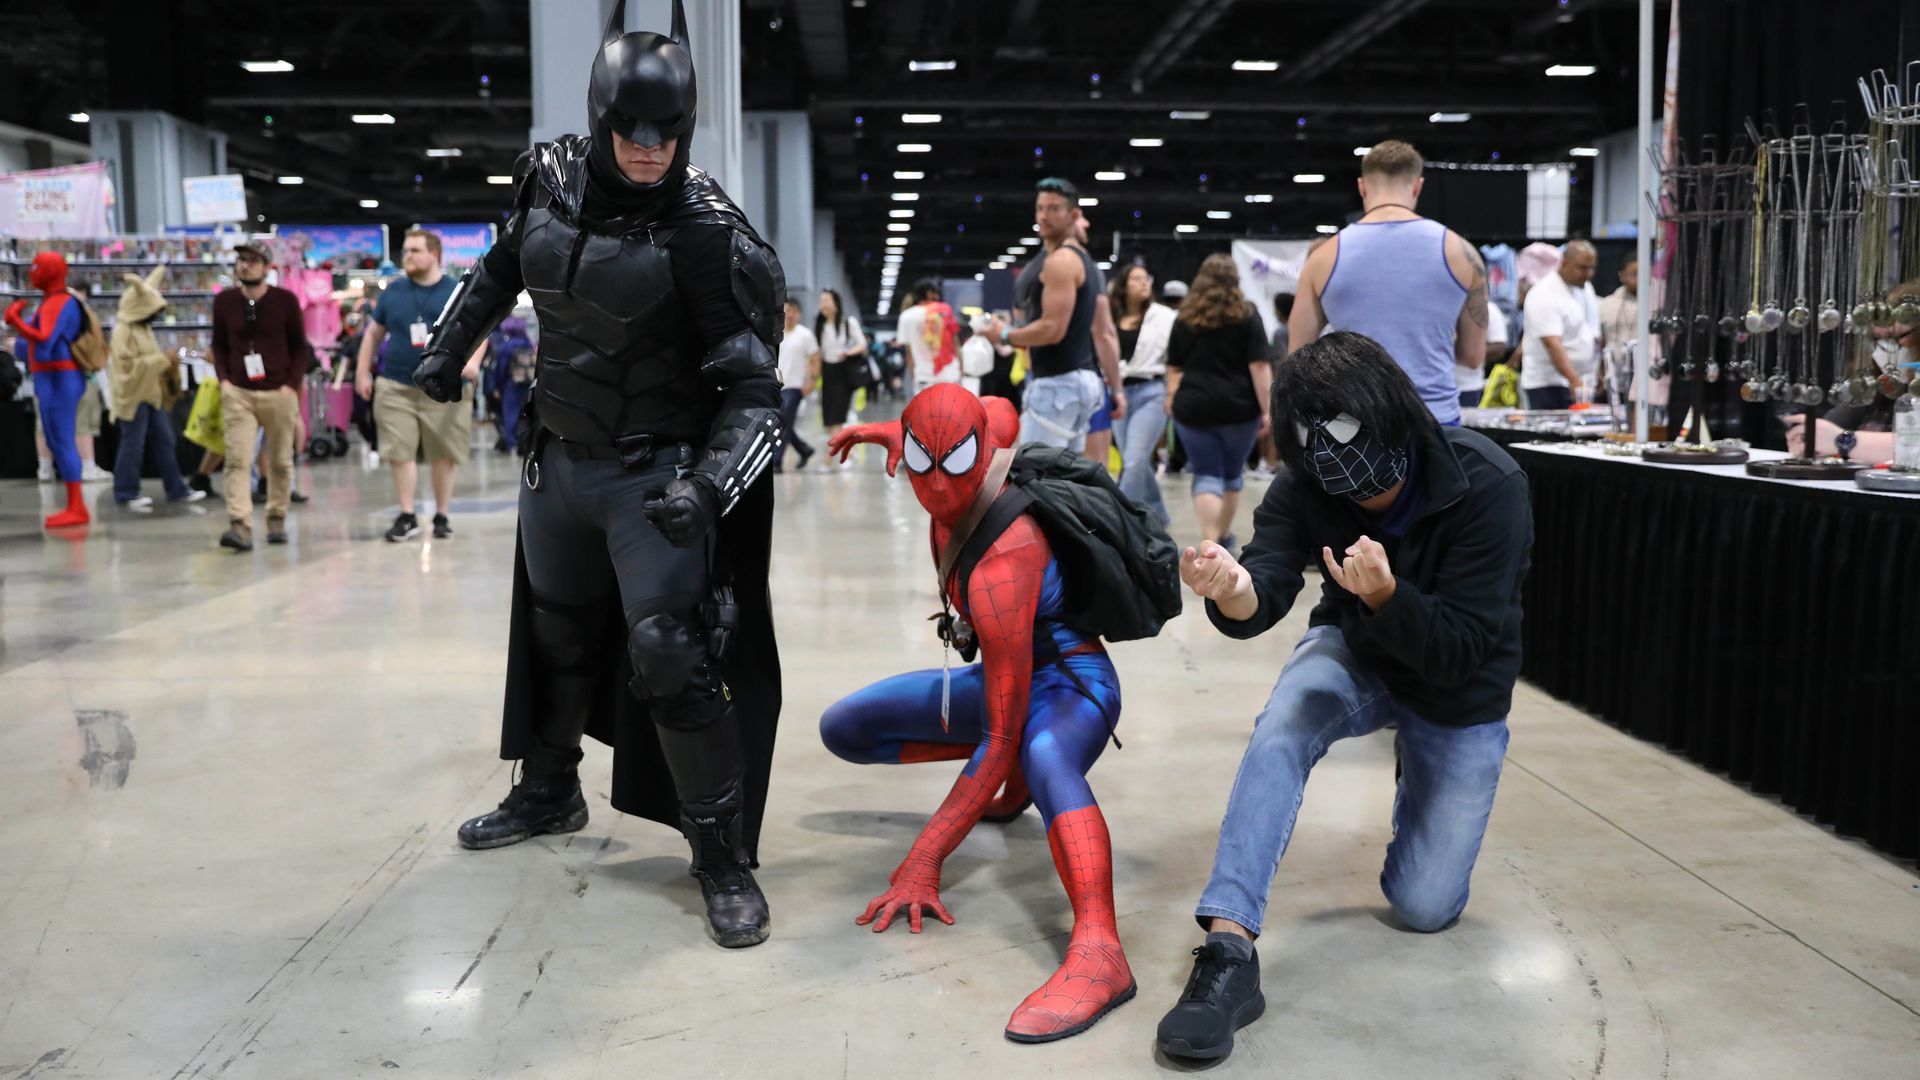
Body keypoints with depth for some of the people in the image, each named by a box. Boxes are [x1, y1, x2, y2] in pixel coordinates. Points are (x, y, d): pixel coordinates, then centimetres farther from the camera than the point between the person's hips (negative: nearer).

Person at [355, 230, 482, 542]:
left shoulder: (458, 292, 2)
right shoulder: (393, 291, 10)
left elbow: (480, 329, 1)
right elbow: (374, 333, 18)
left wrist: (473, 360, -18)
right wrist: (363, 372, 14)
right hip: (396, 387, 2)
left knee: (443, 455, 3)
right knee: (400, 453, -3)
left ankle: (442, 516, 17)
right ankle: (407, 516, 5)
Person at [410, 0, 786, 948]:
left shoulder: (703, 228, -20)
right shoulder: (552, 177, -4)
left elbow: (751, 384, -20)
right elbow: (502, 266, 18)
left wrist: (708, 482, -31)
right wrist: (448, 347, 23)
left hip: (656, 472, -6)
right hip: (559, 457, 6)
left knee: (670, 655, -14)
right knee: (556, 635, 21)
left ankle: (724, 860, -1)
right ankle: (548, 792, 44)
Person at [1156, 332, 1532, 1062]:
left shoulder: (1486, 484, -31)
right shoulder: (1304, 487, -22)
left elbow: (1461, 652, -30)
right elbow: (1266, 591, -34)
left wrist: (1385, 597, -49)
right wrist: (1233, 593, -58)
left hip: (1459, 696, -1)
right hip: (1357, 654, 1)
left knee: (1423, 907, 1)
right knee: (1282, 727, -34)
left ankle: (1418, 791, 35)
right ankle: (1228, 950, -33)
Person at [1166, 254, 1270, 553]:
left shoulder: (1184, 319, 7)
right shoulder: (1246, 316, 0)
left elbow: (1174, 368, 9)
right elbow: (1259, 366, -7)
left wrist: (1172, 399, 20)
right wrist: (1267, 409, -6)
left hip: (1193, 408, 1)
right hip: (1238, 408, 0)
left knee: (1206, 477, 2)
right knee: (1233, 474, 18)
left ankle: (1212, 542, -15)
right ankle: (1225, 535, 31)